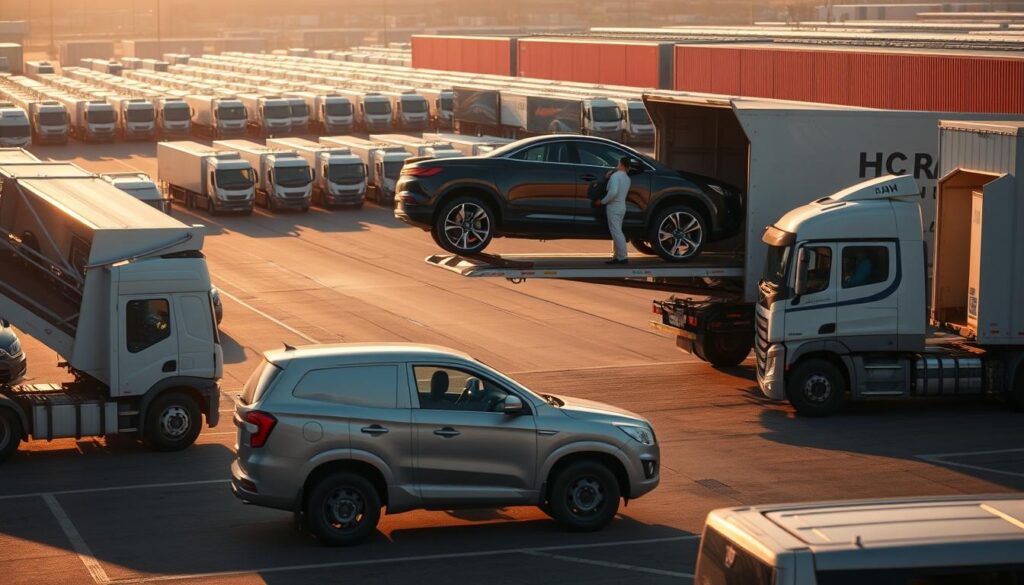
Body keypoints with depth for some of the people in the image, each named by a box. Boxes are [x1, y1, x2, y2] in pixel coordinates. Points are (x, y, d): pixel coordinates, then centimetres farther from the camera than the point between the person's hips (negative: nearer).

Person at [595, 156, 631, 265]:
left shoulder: (616, 176, -14)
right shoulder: (627, 178, 14)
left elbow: (613, 192, -25)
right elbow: (621, 192, 13)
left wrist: (602, 201, -14)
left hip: (613, 207, -9)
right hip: (621, 207, 9)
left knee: (616, 232, -9)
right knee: (617, 232, 14)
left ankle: (623, 257, -13)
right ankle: (618, 256, 15)